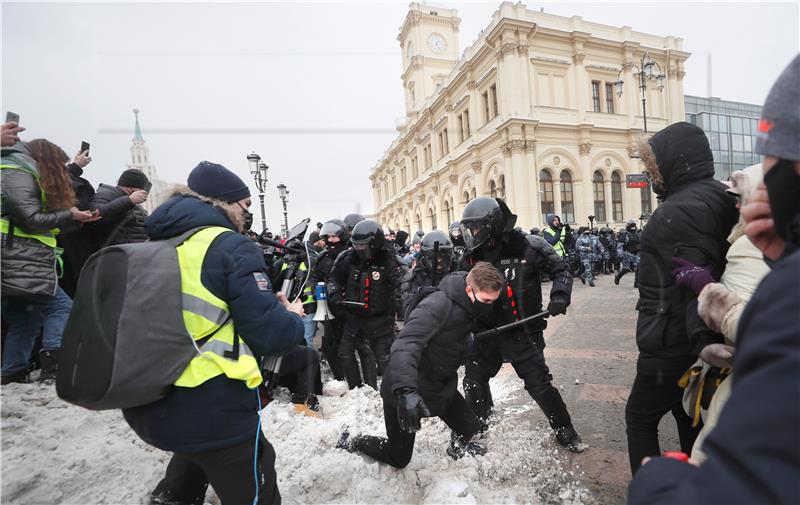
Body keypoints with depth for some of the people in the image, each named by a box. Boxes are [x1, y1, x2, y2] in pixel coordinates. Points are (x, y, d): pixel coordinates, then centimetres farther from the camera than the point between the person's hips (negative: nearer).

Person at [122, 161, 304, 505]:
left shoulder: (155, 245, 8)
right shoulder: (231, 247, -15)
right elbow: (268, 333, -19)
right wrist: (294, 318, 1)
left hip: (144, 405, 8)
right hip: (211, 410, -8)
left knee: (196, 454, 39)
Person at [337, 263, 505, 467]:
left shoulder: (468, 307, -4)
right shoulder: (436, 305, -32)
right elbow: (405, 346, -42)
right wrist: (406, 390, -52)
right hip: (403, 389, -7)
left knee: (470, 428, 4)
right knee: (398, 459, 6)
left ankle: (458, 448, 40)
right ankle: (351, 442, 31)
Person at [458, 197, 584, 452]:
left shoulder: (525, 246, -14)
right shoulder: (472, 258, 1)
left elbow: (560, 268, -3)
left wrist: (559, 294, -18)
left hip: (521, 332, -5)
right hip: (486, 332, 5)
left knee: (540, 385, -1)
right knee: (474, 381, 14)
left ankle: (564, 430, 27)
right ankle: (477, 427, 40)